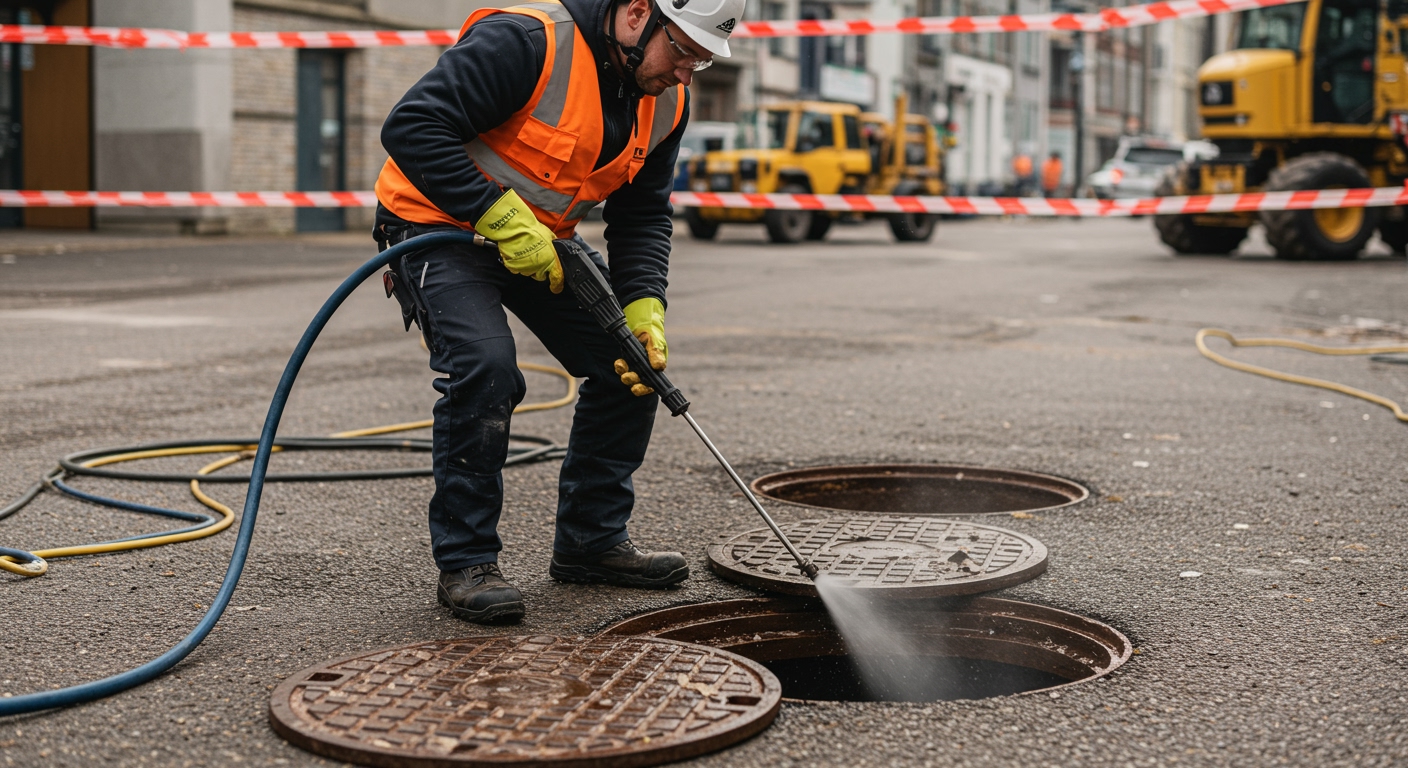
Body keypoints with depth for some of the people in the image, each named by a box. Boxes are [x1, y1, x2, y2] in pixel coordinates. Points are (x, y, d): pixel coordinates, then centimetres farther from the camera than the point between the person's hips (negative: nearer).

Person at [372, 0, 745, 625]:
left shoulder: (666, 102, -4)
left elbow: (642, 216, 3)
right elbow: (411, 128, -31)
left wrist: (644, 309, -13)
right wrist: (502, 219, -32)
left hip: (542, 238, 8)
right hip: (437, 223, -7)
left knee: (630, 362, -1)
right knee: (486, 366, -28)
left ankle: (590, 541, 13)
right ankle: (464, 563, -13)